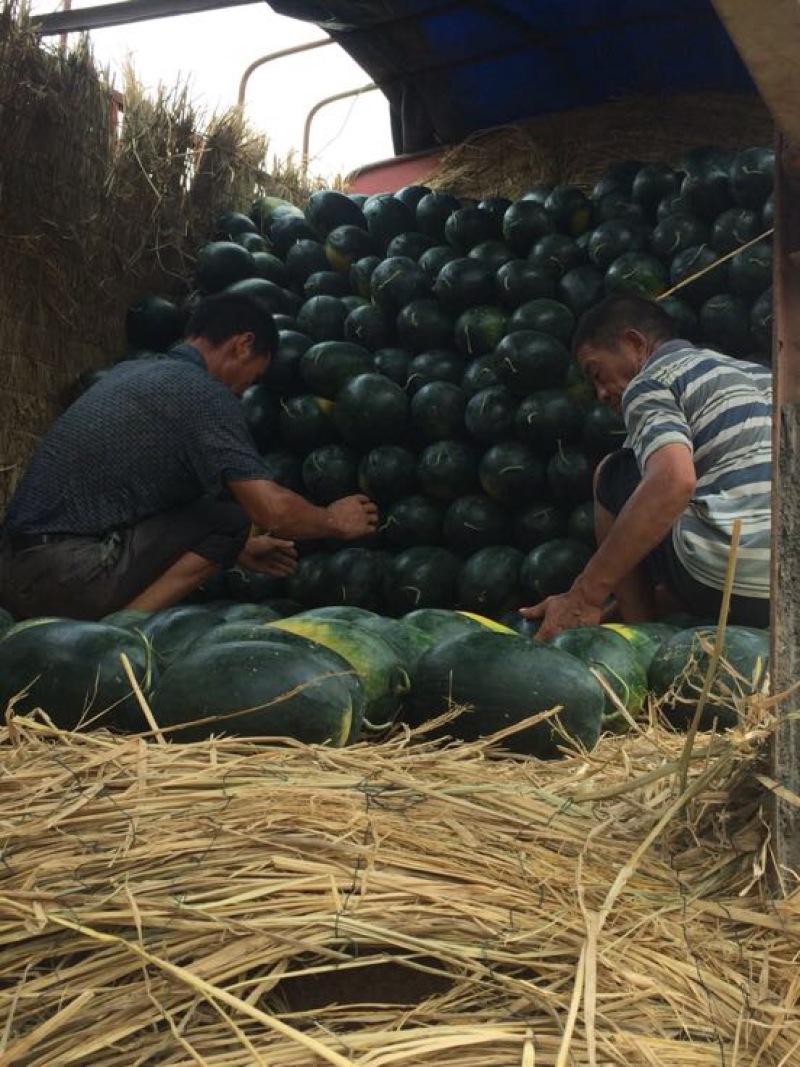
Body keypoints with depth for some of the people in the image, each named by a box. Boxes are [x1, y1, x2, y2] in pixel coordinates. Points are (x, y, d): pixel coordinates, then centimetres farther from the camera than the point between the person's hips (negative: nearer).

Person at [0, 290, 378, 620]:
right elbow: (273, 510, -13)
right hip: (68, 575, -9)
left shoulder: (134, 371, 19)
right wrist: (335, 522, 8)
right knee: (231, 512, 0)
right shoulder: (203, 393, -7)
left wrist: (232, 546, 36)